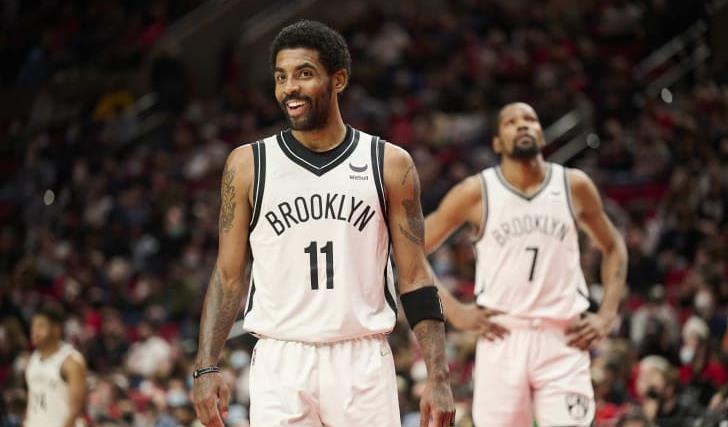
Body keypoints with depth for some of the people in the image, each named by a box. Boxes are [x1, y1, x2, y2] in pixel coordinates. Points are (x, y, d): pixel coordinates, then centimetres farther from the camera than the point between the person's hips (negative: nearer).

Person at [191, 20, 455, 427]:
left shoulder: (390, 164, 3)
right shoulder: (248, 165, 4)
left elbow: (415, 278, 4)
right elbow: (229, 275, 7)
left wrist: (439, 378, -3)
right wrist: (206, 367, -3)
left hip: (363, 362, 0)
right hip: (280, 363, 0)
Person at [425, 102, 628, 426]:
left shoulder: (574, 186, 5)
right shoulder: (476, 193, -1)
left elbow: (612, 246, 20)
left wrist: (607, 315, 7)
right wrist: (454, 312, -4)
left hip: (563, 341, 1)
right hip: (501, 339, -1)